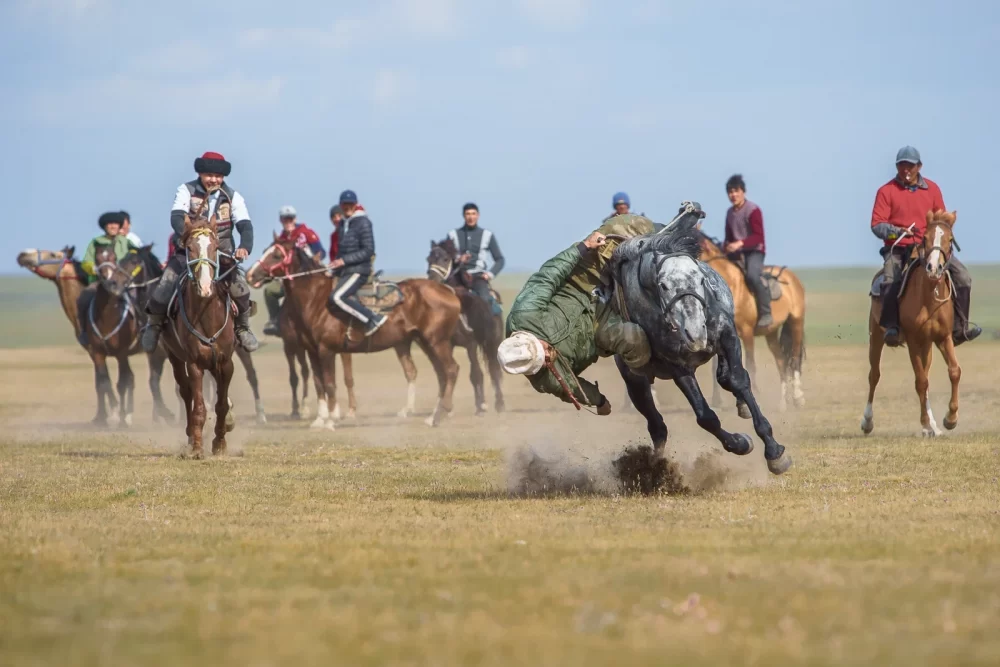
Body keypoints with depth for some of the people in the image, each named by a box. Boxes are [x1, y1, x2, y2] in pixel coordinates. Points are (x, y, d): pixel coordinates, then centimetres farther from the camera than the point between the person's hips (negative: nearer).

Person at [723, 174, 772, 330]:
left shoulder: (753, 210, -11)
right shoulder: (730, 213, 11)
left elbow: (758, 236, -19)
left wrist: (740, 243, -32)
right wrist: (726, 245, -3)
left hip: (754, 250, -8)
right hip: (736, 252, 8)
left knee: (753, 275, -33)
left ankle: (765, 314, -27)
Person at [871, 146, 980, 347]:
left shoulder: (932, 189, 9)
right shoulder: (886, 191, -1)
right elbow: (877, 224, -7)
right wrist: (897, 231, -26)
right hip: (897, 248, -3)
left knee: (962, 275, -11)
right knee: (891, 281, -34)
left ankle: (960, 327, -4)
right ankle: (891, 328, -21)